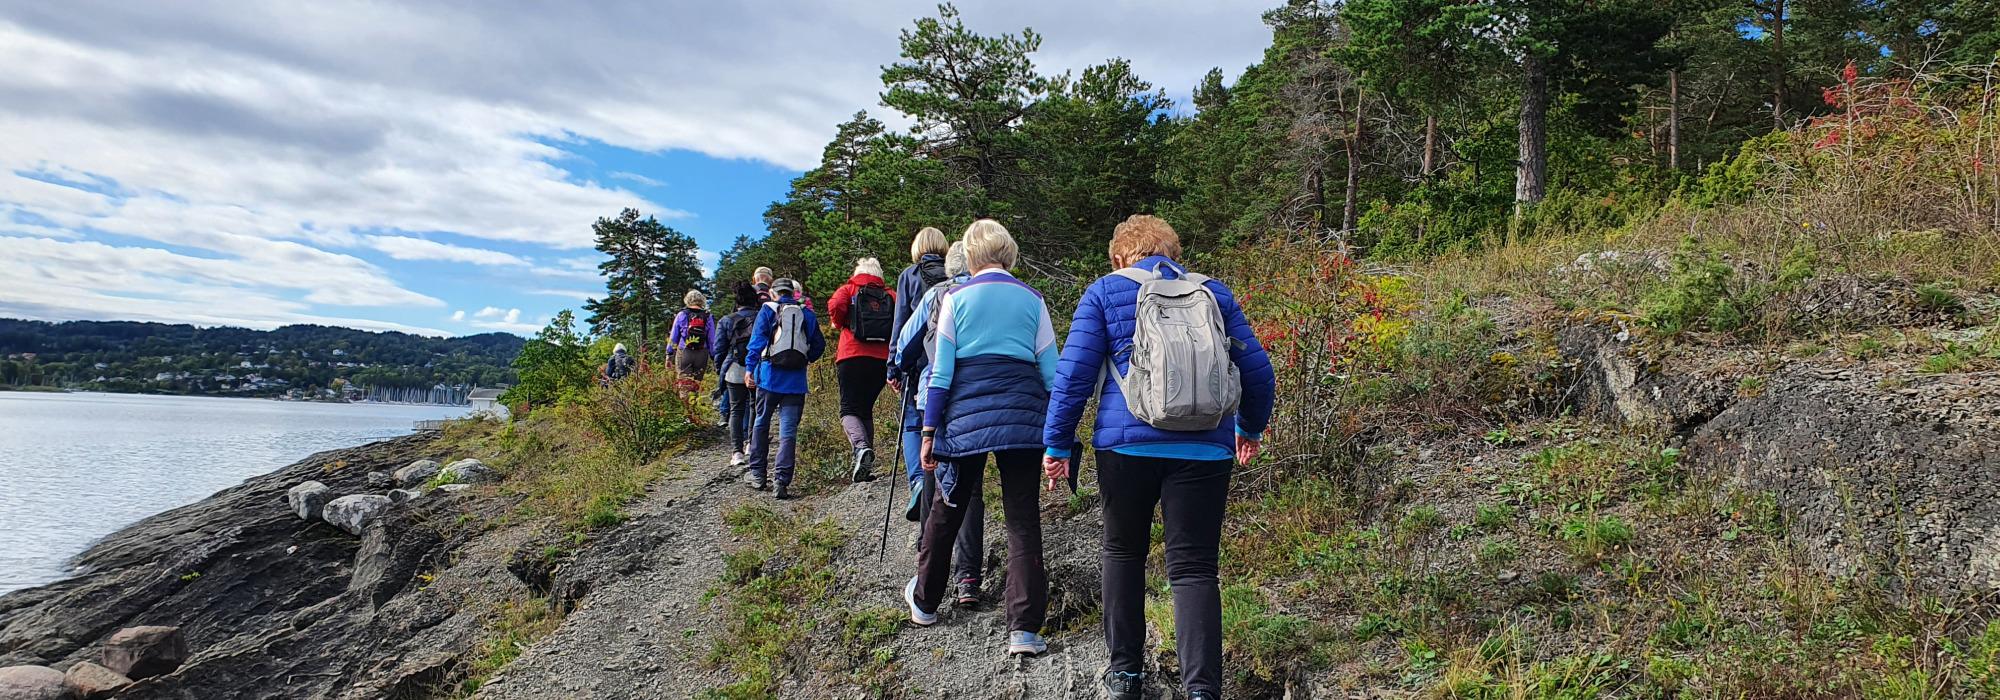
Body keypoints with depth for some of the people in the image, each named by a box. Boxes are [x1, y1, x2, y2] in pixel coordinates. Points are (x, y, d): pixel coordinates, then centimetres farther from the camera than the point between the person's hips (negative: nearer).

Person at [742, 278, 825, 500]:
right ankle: (782, 480, -7)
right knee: (788, 429, 0)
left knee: (761, 423, 15)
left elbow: (757, 339, -6)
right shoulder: (807, 314, 12)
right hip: (796, 380, 1)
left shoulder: (768, 309, 4)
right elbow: (819, 344, 11)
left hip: (770, 376, -1)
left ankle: (757, 473, 22)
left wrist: (750, 367, -6)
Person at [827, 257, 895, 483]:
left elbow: (835, 305, -13)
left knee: (849, 409, -1)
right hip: (882, 360, 3)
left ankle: (861, 447, -30)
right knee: (866, 409, 16)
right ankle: (867, 466, 11)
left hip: (853, 357, -3)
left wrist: (839, 323, 6)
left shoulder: (849, 289, 8)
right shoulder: (891, 295, 14)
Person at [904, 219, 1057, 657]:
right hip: (1022, 417, 1)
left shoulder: (956, 298, 3)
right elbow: (1050, 369, 6)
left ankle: (924, 601, 33)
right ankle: (1024, 628, -2)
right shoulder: (1032, 299, 8)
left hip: (966, 415, 0)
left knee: (946, 510, 16)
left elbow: (941, 370, -1)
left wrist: (929, 430, 2)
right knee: (1023, 519, 3)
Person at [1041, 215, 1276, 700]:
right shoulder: (1213, 293, 14)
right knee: (1194, 568, 3)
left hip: (1127, 443, -1)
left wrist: (1057, 443, 5)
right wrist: (1250, 427, 30)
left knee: (1123, 552, 18)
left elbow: (1074, 372, 0)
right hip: (1205, 448, 1)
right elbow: (1257, 369, 15)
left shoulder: (1105, 292, 7)